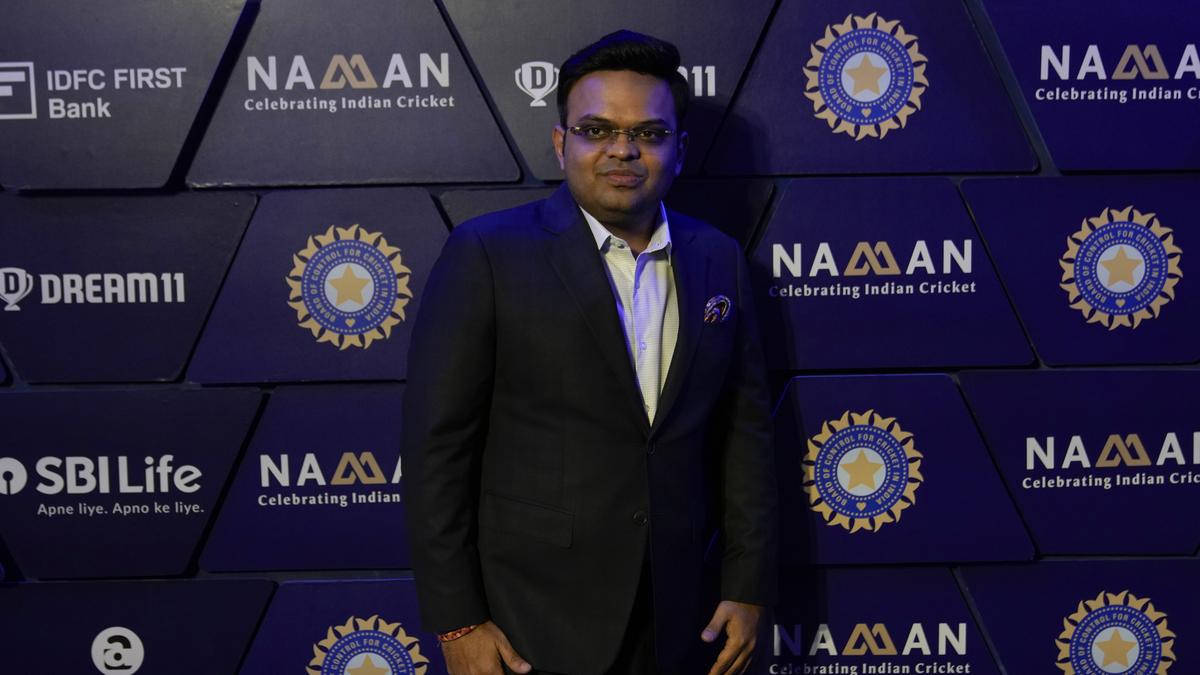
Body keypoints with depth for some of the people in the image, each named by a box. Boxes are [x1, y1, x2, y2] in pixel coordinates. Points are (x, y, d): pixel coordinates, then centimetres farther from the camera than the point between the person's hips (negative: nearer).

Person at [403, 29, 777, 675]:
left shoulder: (718, 259, 3)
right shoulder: (488, 252, -10)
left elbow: (744, 428, 6)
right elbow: (437, 443, -11)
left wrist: (747, 584, 4)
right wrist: (457, 620, -11)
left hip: (670, 617, 4)